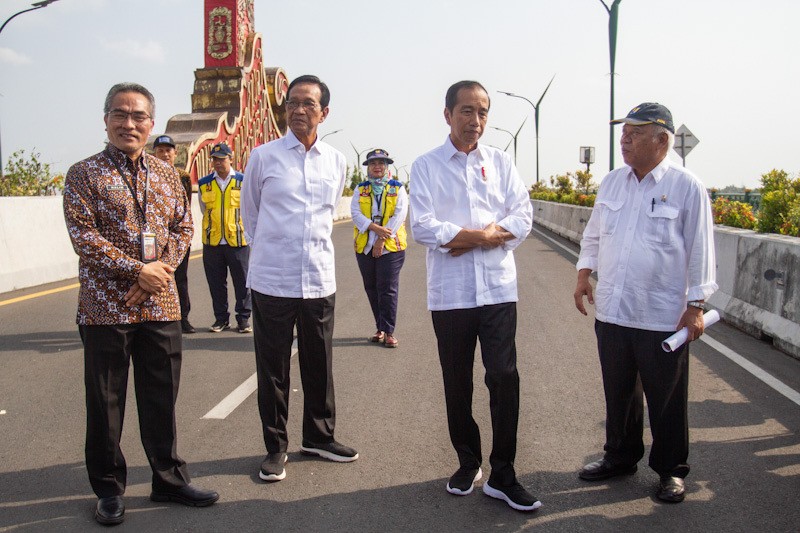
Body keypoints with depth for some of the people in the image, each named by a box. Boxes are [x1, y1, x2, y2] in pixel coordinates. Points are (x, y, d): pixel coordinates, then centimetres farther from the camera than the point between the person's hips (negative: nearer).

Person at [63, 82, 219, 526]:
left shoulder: (166, 174, 12)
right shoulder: (84, 174, -2)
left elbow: (183, 228, 10)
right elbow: (83, 236, -10)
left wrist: (160, 270, -7)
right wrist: (136, 270, -16)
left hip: (161, 306, 4)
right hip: (105, 306, -3)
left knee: (162, 398, 12)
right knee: (105, 402, 7)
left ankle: (170, 479, 26)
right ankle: (109, 488, 23)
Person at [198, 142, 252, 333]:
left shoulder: (243, 181, 2)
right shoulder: (203, 183, 8)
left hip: (238, 240, -2)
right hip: (212, 241, 2)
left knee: (242, 281, 2)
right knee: (216, 283, 8)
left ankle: (243, 319, 13)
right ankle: (221, 318, 20)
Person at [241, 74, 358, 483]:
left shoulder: (336, 162, 7)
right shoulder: (263, 157, -1)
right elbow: (249, 212, 12)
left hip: (320, 280, 3)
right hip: (272, 280, -3)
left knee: (320, 365, 13)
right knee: (272, 369, 6)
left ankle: (318, 436, 31)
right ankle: (275, 447, 21)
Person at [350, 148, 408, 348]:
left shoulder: (398, 188, 5)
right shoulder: (360, 189, 12)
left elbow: (399, 215, -6)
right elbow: (355, 212, -2)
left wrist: (382, 240, -14)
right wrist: (375, 228, -19)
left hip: (391, 246, -3)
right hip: (365, 247, 3)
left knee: (388, 290, -5)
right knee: (372, 289, 8)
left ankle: (388, 331, 0)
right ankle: (380, 328, 19)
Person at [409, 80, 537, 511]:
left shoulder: (500, 163, 10)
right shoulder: (426, 166, 2)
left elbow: (522, 217, 0)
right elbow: (422, 227, -10)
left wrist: (469, 237, -14)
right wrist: (489, 234, -10)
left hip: (498, 288, 1)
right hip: (449, 292, -1)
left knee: (504, 378, -3)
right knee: (457, 383, 10)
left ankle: (502, 475, 10)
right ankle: (468, 463, 29)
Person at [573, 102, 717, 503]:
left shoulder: (686, 187, -7)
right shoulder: (612, 182, 8)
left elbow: (700, 251, -6)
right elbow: (593, 234, 19)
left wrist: (696, 306, -8)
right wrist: (584, 273, 9)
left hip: (662, 317, -5)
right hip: (611, 311, 5)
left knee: (666, 400, 8)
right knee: (618, 393, 18)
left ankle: (671, 470, 26)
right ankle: (620, 456, 35)